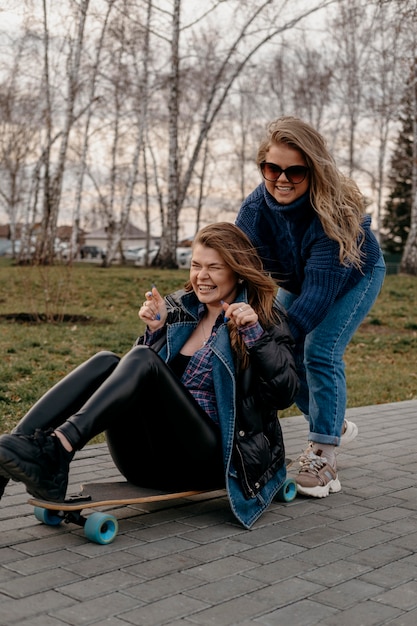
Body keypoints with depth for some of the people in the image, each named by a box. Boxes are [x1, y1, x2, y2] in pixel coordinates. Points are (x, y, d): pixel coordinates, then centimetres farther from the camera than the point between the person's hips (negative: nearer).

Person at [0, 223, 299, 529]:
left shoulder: (265, 320, 4)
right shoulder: (178, 307, 16)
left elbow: (285, 393, -8)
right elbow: (136, 377, 16)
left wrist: (254, 333, -18)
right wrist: (155, 330, 0)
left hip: (207, 460, -5)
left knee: (143, 360, -25)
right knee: (106, 363, -20)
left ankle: (57, 449, -43)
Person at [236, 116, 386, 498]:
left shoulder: (335, 209, -40)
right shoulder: (254, 210, -27)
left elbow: (320, 288, -43)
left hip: (355, 277, -5)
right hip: (298, 283, 5)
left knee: (320, 352, -22)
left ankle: (323, 459, -12)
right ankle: (335, 426, 23)